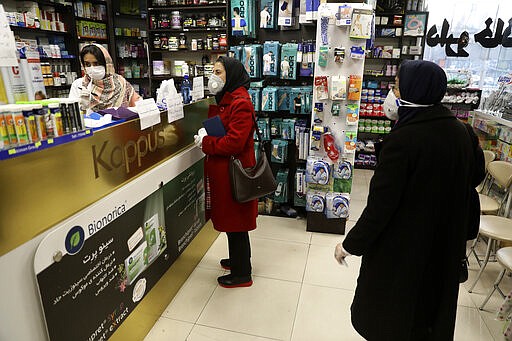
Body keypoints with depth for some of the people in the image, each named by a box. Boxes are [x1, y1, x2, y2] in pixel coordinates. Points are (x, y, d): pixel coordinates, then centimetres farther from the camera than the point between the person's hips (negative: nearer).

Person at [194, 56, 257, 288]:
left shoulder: (241, 103, -19)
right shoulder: (223, 100, 13)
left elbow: (234, 142, -27)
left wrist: (205, 143, -15)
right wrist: (204, 135, 1)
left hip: (233, 171, -10)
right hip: (222, 170, 10)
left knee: (235, 221, 3)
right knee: (230, 219, 21)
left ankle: (242, 274, 20)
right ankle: (237, 259, 41)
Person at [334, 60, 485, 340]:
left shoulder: (403, 139, -26)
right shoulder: (462, 133, -4)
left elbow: (380, 204, -25)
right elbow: (475, 176, 13)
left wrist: (350, 245, -14)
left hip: (401, 247, -7)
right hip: (445, 246, 7)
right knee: (433, 302, 27)